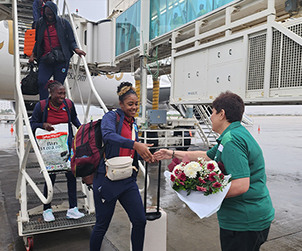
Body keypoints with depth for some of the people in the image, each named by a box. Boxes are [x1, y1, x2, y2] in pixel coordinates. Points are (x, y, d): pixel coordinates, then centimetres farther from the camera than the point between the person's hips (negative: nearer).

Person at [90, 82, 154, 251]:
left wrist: (146, 155, 2)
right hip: (108, 179, -6)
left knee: (140, 221, 8)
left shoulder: (134, 124, 13)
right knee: (102, 226, 7)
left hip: (128, 180, 6)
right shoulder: (112, 117, -7)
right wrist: (135, 144, -39)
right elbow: (108, 135, -30)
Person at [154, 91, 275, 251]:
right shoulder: (236, 134, 10)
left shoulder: (231, 140, -24)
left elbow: (241, 185, -32)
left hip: (243, 223, -10)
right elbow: (207, 156, 18)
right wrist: (173, 154, 22)